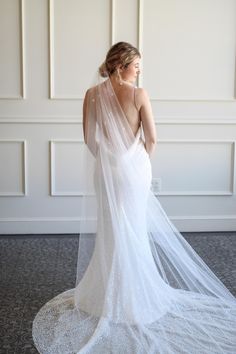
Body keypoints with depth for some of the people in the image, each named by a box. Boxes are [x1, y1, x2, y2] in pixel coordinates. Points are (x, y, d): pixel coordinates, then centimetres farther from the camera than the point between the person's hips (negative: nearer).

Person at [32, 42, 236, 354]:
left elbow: (89, 137, 1)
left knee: (110, 230, 15)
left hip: (105, 168, 3)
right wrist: (143, 160, 10)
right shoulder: (139, 94, -12)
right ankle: (133, 297, 24)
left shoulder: (93, 94, -2)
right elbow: (152, 138, -9)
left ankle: (108, 294, 27)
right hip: (134, 167, -3)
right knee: (133, 230, 10)